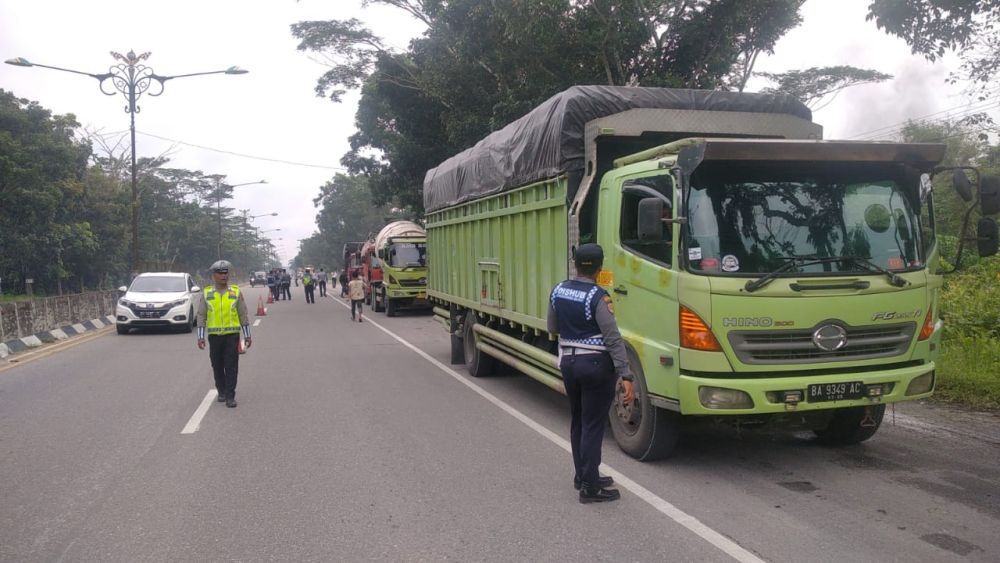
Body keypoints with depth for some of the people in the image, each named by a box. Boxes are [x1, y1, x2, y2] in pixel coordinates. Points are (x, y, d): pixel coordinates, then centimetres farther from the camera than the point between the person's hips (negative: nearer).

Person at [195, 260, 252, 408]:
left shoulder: (236, 292, 3)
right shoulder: (206, 294, 4)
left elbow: (243, 315, 6)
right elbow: (201, 316, 5)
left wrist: (247, 335, 4)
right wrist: (200, 337, -1)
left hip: (232, 335, -1)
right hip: (214, 336, 1)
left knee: (231, 367, -4)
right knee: (217, 367, 10)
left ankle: (230, 396, -1)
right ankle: (221, 392, 26)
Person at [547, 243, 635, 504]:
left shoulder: (558, 291, 2)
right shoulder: (598, 297, -17)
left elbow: (553, 329, 14)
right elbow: (613, 339, -20)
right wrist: (626, 376, -20)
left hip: (568, 362, 6)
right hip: (596, 364, -6)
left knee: (578, 422, 18)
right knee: (593, 426, 0)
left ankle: (583, 476, 29)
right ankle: (590, 487, 4)